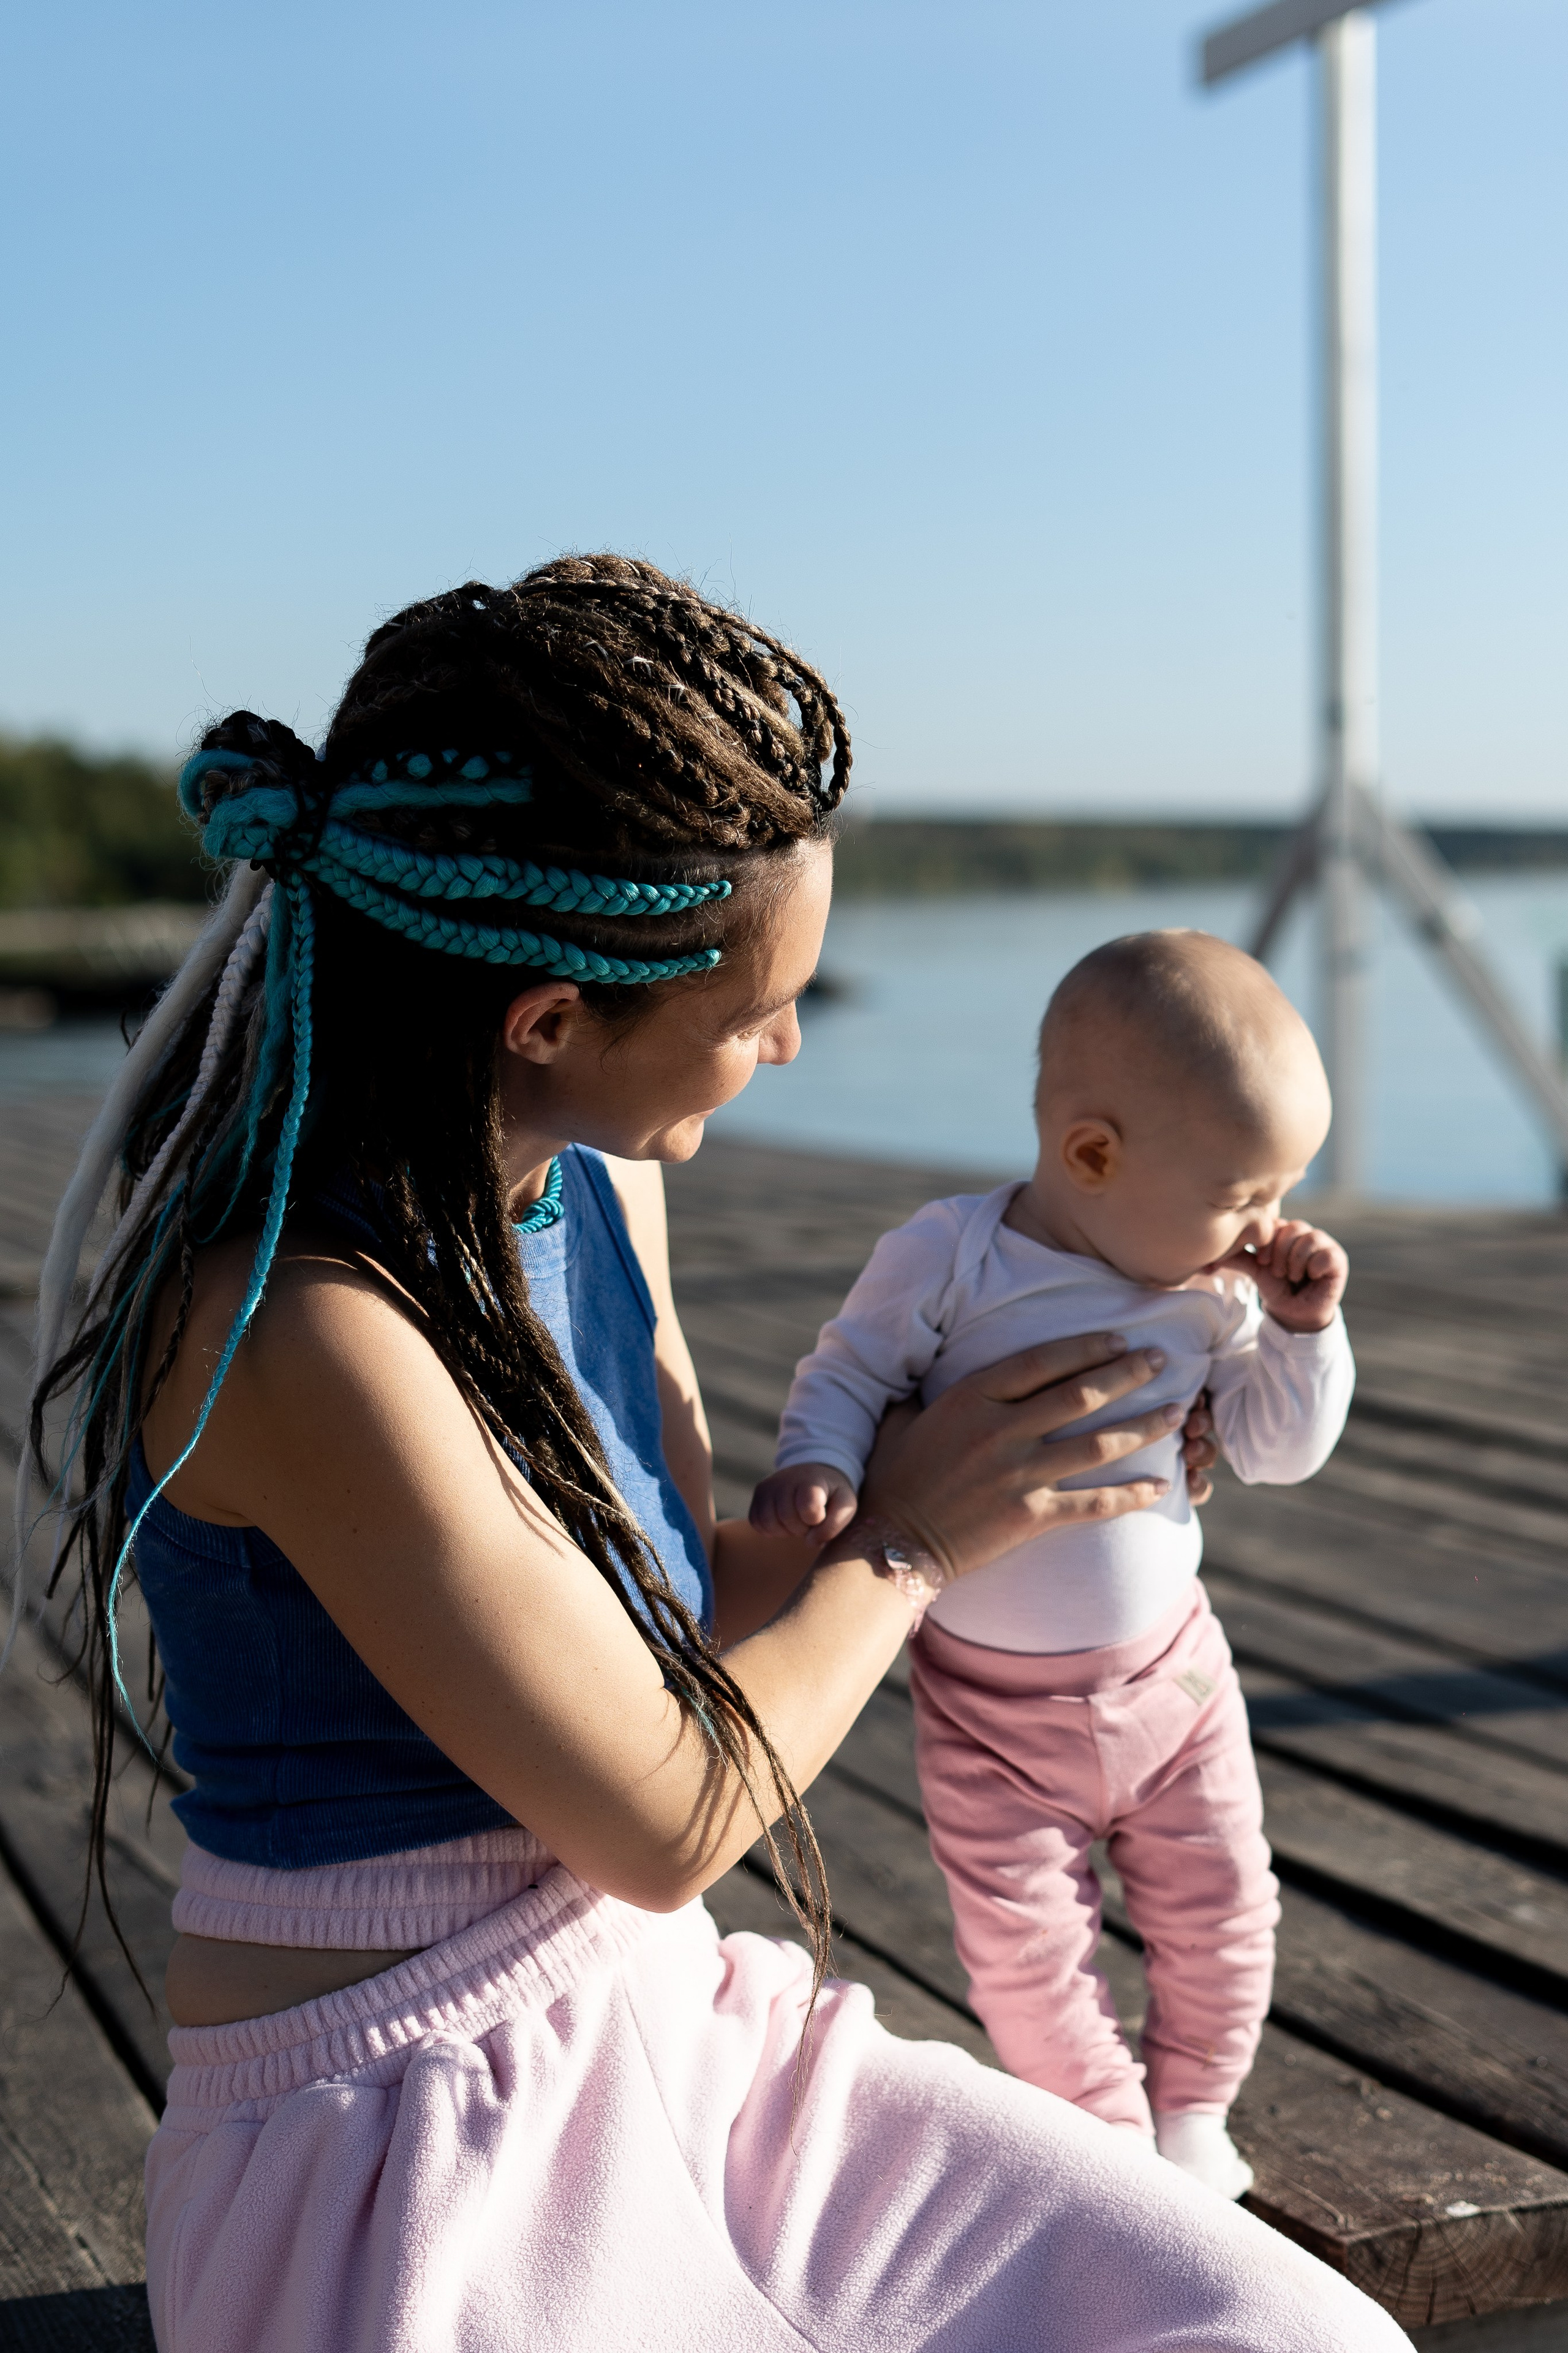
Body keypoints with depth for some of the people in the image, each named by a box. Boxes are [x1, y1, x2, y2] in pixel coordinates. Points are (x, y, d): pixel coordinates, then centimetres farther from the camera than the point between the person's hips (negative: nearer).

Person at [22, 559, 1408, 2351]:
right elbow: (663, 1822, -18)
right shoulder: (302, 1325, -26)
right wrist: (901, 1539, -4)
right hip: (413, 2179, -7)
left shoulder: (599, 1183, 2)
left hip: (675, 2039, 8)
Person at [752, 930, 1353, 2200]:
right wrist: (814, 1464, -30)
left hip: (1171, 1670, 3)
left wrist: (1306, 1329, -14)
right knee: (1025, 1945, 5)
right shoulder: (948, 1259, -22)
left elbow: (1280, 1449, 0)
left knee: (1222, 1906, 13)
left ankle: (1193, 2112, 39)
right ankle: (1111, 2131, 31)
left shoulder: (1213, 1292, -9)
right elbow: (846, 1373, -11)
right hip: (992, 1703, -3)